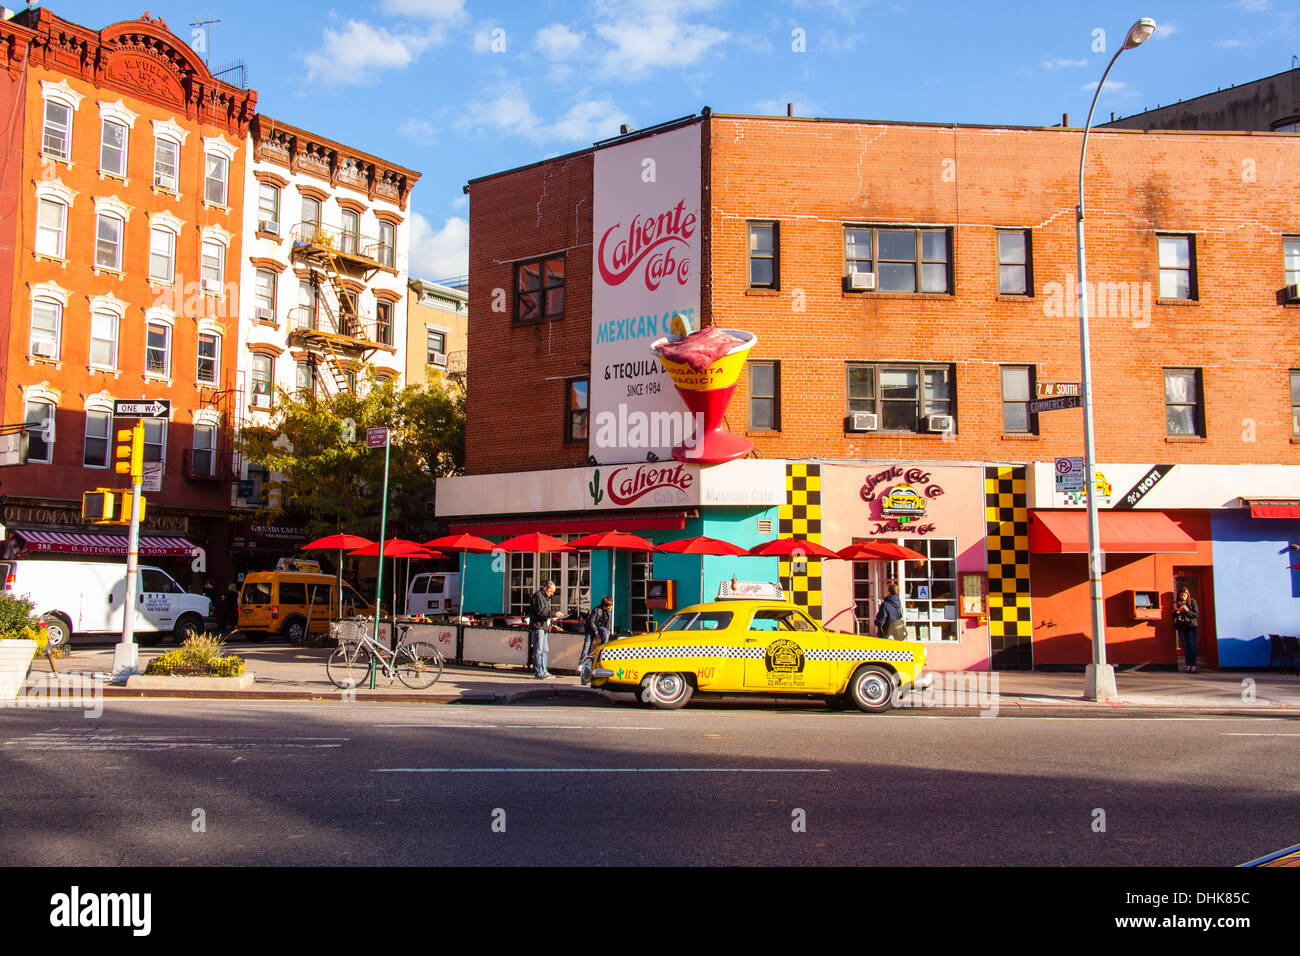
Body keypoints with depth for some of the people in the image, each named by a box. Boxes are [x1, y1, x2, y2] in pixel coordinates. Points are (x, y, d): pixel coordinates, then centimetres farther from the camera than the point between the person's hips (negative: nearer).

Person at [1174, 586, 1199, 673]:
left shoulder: (1192, 602, 4)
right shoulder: (1176, 603, 11)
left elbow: (1197, 615, 0)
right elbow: (1173, 615, 10)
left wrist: (1188, 611, -15)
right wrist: (1178, 610, -9)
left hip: (1191, 626, -2)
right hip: (1181, 627, 2)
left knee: (1192, 645, -8)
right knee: (1185, 646, -1)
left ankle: (1193, 665, -7)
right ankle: (1188, 665, 0)